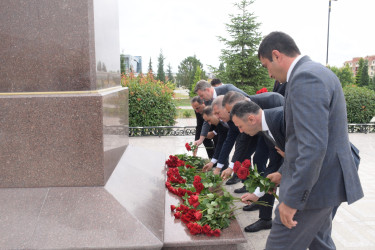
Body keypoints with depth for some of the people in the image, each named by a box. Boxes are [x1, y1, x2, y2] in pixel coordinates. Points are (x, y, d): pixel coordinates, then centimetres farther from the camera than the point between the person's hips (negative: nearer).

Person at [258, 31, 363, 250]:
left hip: (314, 184, -11)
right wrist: (285, 172, 23)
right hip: (326, 179, 11)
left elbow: (313, 146, -29)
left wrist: (292, 199, -23)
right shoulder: (316, 72, 13)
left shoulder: (305, 78, -21)